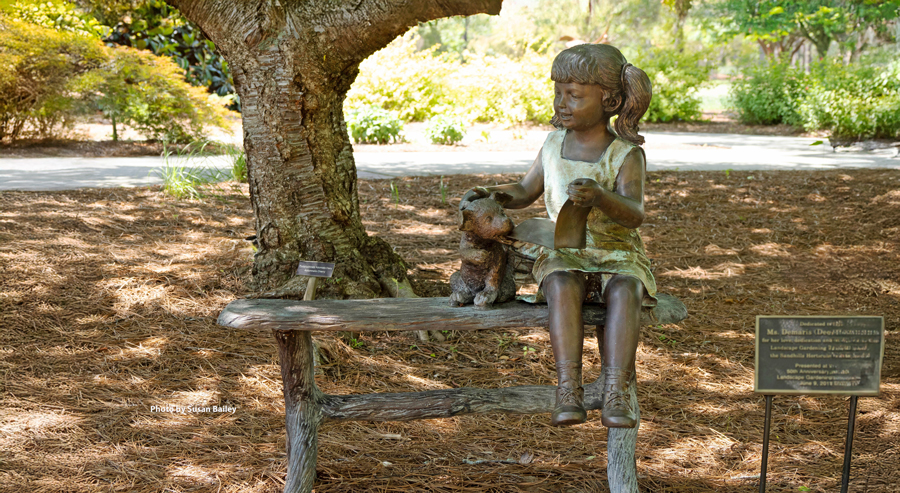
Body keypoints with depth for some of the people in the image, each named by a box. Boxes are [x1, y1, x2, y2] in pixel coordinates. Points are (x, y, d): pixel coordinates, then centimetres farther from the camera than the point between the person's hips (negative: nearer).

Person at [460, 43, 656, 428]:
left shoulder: (625, 154, -5)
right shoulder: (554, 145, 9)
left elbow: (634, 214, -18)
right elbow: (525, 191, 22)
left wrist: (600, 196, -37)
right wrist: (488, 194, 3)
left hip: (616, 253, -2)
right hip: (562, 254, 2)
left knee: (625, 292, -34)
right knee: (563, 287, -32)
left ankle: (616, 393, -36)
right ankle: (568, 390, -37)